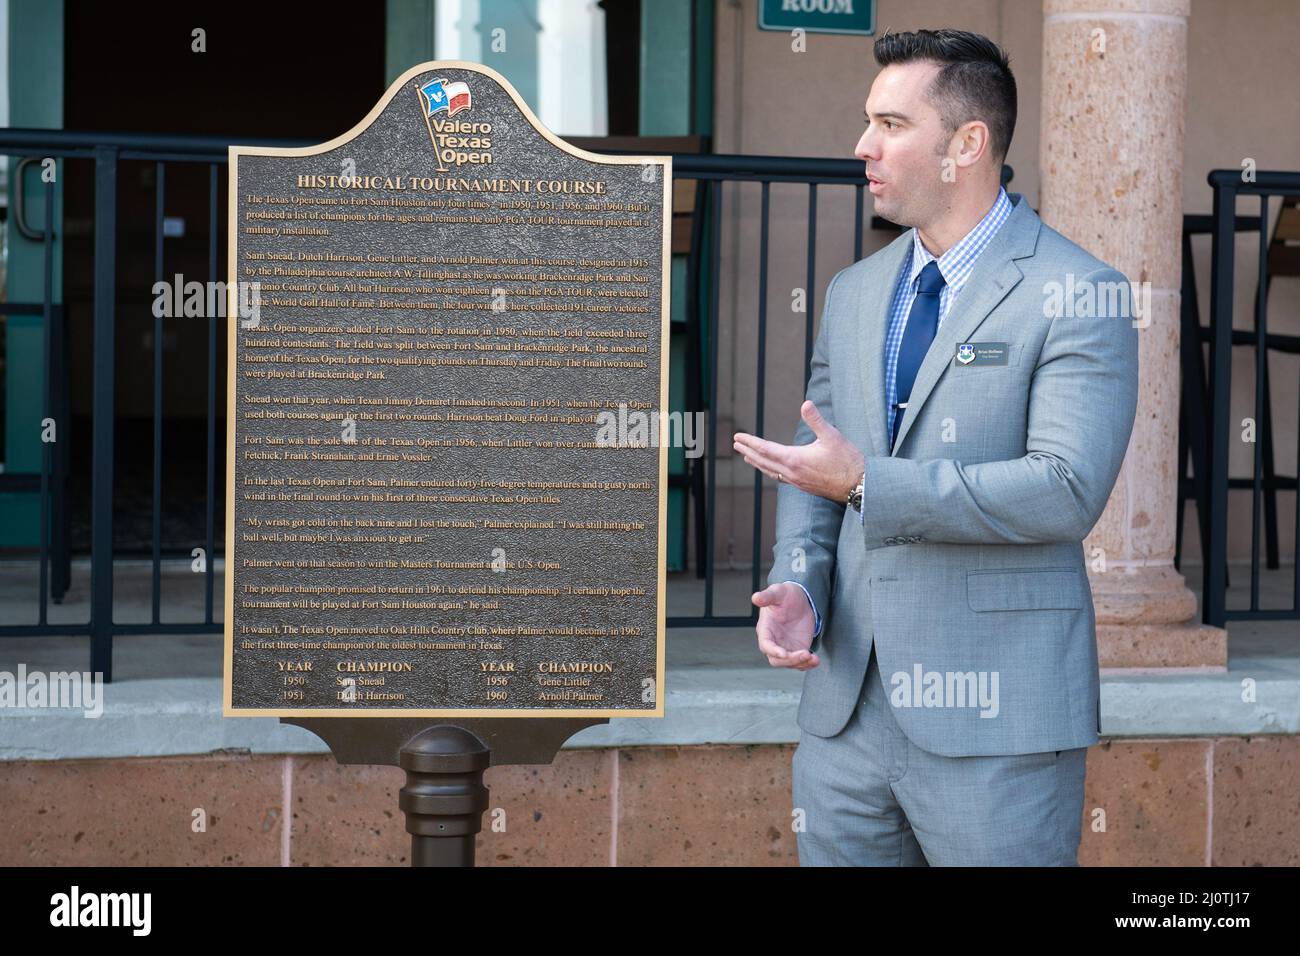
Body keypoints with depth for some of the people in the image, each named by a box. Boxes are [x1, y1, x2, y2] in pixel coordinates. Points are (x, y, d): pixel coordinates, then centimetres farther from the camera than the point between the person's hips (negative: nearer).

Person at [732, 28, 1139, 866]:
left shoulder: (1077, 295, -7)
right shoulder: (855, 294, 15)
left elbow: (1068, 491, -18)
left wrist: (868, 481, -20)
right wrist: (796, 586, -3)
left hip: (995, 724, -6)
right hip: (847, 710, 6)